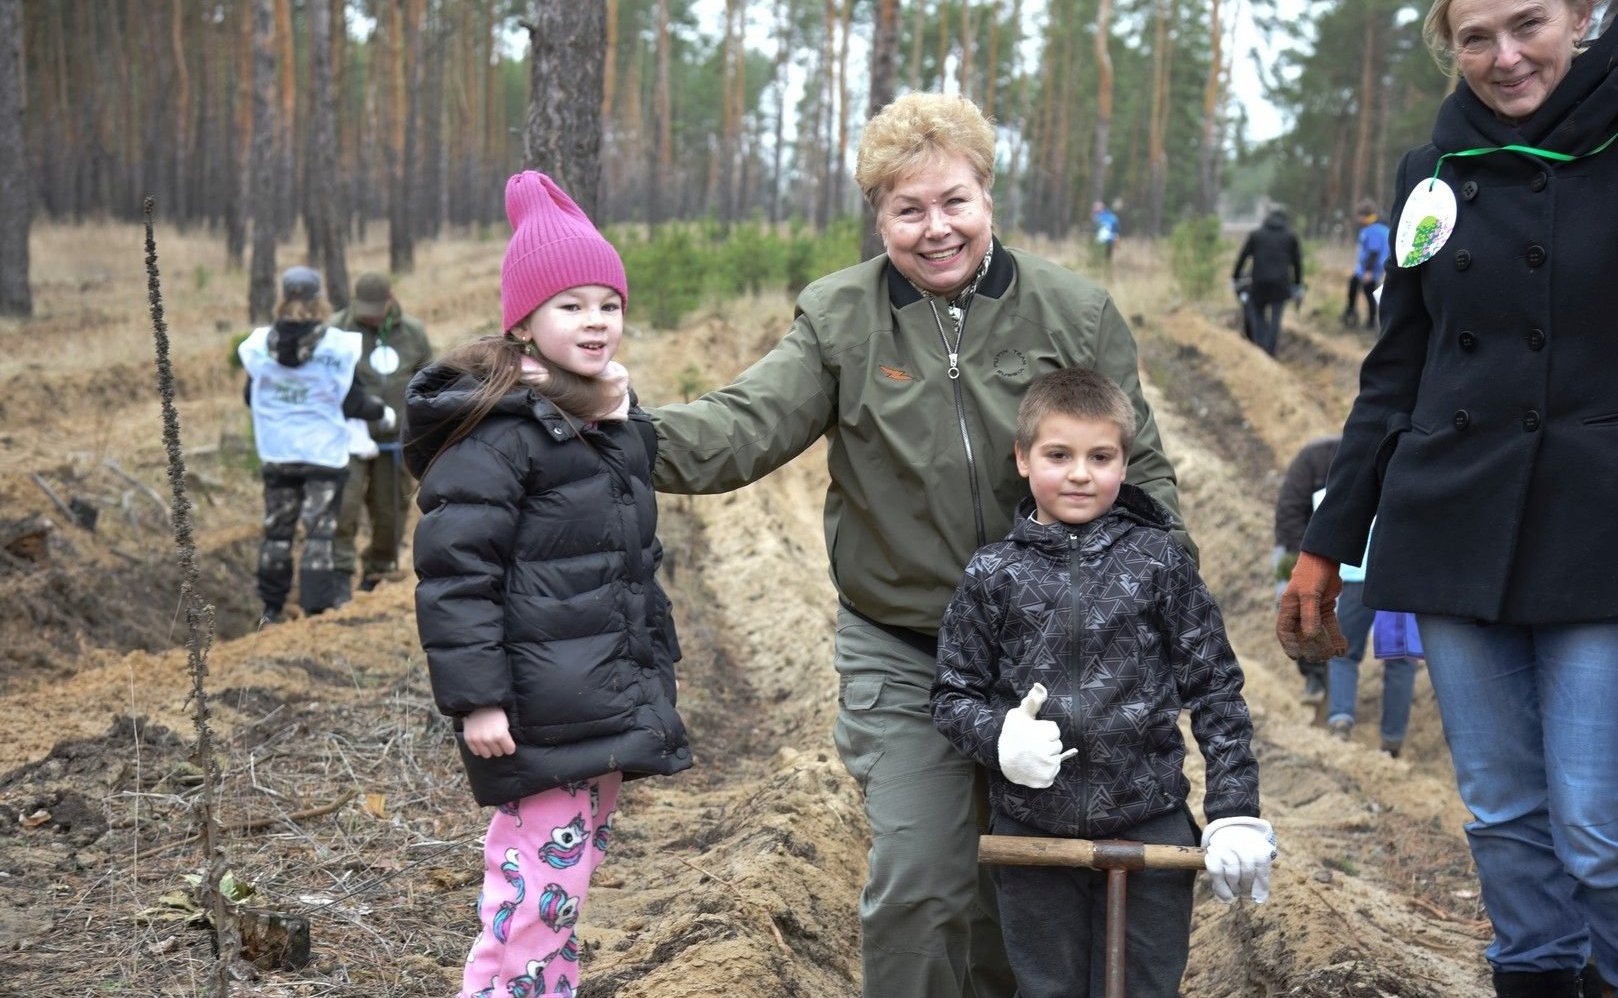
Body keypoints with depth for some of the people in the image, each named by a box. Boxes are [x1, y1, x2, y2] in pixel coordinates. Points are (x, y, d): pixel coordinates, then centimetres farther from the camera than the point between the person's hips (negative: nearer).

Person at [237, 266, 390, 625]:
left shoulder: (260, 344, -4)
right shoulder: (336, 347, -14)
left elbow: (251, 395, 6)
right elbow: (352, 399, -8)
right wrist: (383, 411, 12)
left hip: (277, 452, 3)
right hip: (324, 451, -3)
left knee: (277, 530, 14)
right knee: (320, 532, 2)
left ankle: (271, 609, 20)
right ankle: (317, 608, 0)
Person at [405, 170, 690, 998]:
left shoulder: (606, 418, 16)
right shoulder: (497, 428, -12)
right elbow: (453, 570, -18)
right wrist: (475, 697, -20)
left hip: (610, 703, 9)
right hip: (540, 715, -9)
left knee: (568, 877, 14)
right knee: (539, 886, -10)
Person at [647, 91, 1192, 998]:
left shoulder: (1075, 312, -3)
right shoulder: (839, 318, -3)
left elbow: (1140, 470, 3)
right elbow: (749, 427, -15)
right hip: (899, 652, -1)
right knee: (917, 882, -5)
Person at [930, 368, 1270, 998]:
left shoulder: (1158, 563, -1)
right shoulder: (993, 575, 0)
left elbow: (1216, 692, 2)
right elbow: (953, 695, 5)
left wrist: (1236, 814, -3)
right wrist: (998, 737, -16)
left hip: (1149, 828, -1)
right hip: (1032, 834, 1)